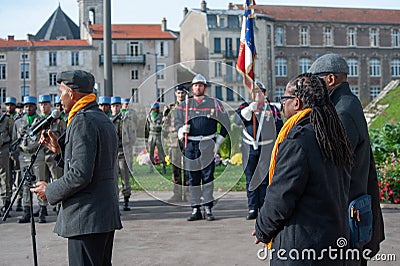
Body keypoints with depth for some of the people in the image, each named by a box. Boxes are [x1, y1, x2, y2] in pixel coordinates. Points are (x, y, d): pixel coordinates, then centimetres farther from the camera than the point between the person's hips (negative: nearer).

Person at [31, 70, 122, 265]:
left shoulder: (83, 121, -14)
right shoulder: (104, 120, 17)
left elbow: (80, 174, -21)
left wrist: (50, 191, -8)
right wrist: (60, 149, 16)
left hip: (86, 219, -10)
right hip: (106, 214, 10)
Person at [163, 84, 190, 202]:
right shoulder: (170, 108, 12)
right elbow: (166, 126, 8)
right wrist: (176, 129, -8)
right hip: (174, 143, 2)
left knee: (188, 170, -2)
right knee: (175, 170, 3)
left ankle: (187, 194, 4)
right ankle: (177, 194, 10)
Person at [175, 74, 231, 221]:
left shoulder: (214, 104, 7)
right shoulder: (184, 105, 12)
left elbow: (225, 124, 9)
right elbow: (177, 122, 6)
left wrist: (218, 142, 1)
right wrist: (182, 129, -17)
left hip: (207, 145, -2)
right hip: (190, 145, 2)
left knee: (208, 176, -4)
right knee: (193, 178, 5)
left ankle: (208, 209, 3)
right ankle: (196, 210, 12)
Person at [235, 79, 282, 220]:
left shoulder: (272, 109, 8)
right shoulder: (245, 107, 9)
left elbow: (279, 129, 9)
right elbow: (237, 120, -11)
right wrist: (250, 108, -24)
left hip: (266, 150, -1)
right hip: (249, 149, 1)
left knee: (264, 180, 1)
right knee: (250, 180, 2)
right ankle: (252, 208, 8)